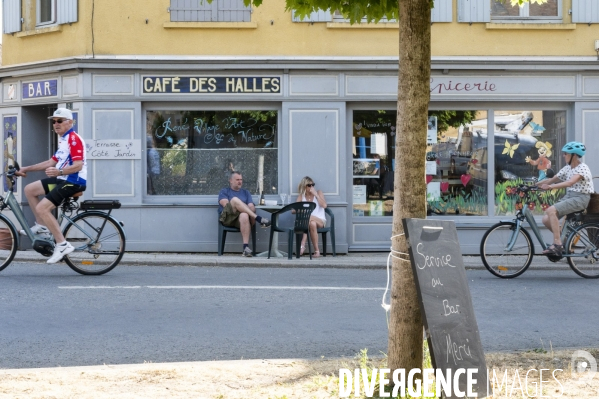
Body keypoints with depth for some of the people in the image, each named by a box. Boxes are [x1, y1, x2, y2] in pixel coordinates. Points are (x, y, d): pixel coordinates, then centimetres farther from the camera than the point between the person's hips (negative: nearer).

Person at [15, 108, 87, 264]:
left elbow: (78, 165, -24)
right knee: (29, 189, 10)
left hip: (73, 181, -10)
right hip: (62, 179, 10)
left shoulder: (74, 139, -14)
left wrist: (59, 172, -39)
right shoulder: (63, 140, 19)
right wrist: (26, 169, 21)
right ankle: (42, 226, 16)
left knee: (42, 208, -20)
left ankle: (62, 245, -18)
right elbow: (52, 162, 23)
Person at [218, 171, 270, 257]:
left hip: (240, 218, 2)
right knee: (235, 200, -30)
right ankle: (258, 218, -37)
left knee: (244, 215, -38)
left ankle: (246, 247, -46)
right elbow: (225, 204, -1)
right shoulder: (224, 191, 20)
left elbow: (251, 206, 12)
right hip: (227, 218, -2)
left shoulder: (245, 192, 28)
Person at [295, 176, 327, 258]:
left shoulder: (318, 193, 6)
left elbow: (324, 205, -10)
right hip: (307, 221, 1)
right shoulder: (301, 196, 10)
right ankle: (316, 251, -40)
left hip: (320, 221, -1)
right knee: (312, 224, -39)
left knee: (309, 217, -37)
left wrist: (316, 195, -13)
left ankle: (303, 245, -36)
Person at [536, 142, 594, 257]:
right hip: (568, 197, 8)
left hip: (580, 199, -8)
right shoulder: (567, 168, 12)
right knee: (546, 220, -7)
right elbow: (552, 179, 10)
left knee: (551, 210, -28)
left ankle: (557, 244, -25)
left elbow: (570, 182, -30)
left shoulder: (582, 168, -14)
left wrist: (550, 186, -38)